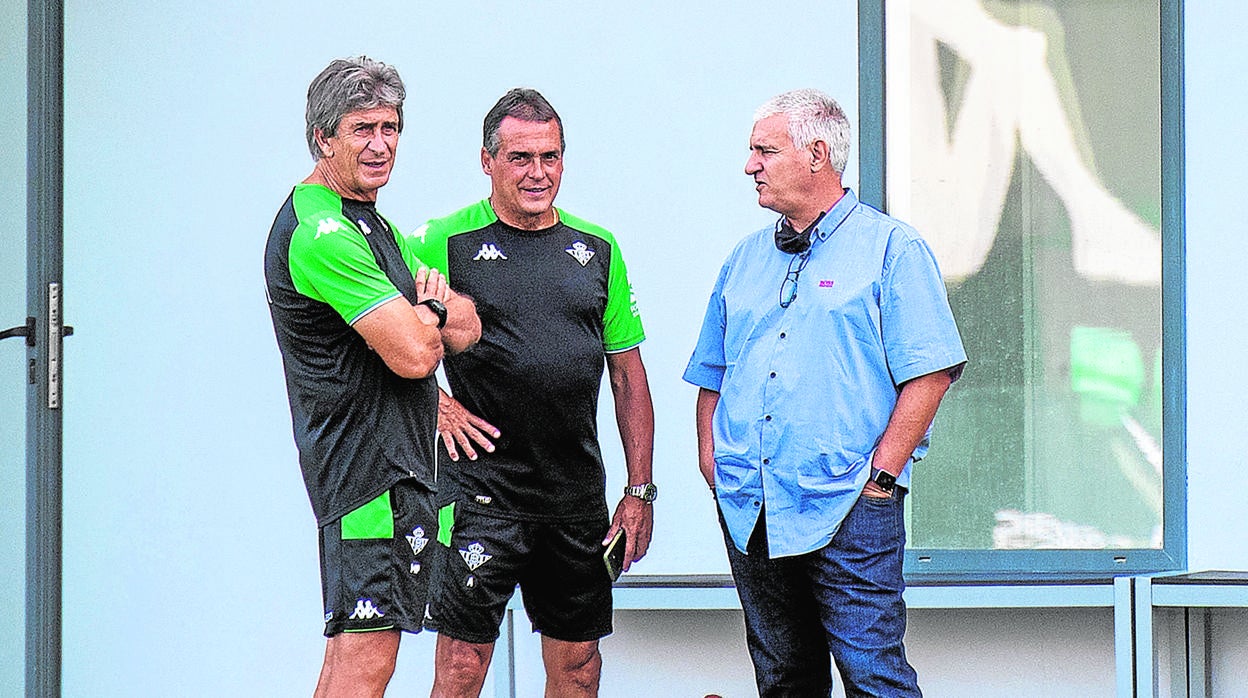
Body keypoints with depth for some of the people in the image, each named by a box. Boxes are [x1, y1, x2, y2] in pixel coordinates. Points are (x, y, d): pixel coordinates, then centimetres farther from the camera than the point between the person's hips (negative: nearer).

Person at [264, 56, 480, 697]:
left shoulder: (372, 224, 19)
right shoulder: (322, 232, -15)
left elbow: (465, 327, 15)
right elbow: (415, 353, -22)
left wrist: (426, 312, -9)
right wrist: (428, 314, 2)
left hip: (395, 460, 11)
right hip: (372, 466, -11)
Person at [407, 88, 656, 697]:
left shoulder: (597, 249, 10)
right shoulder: (447, 243, -3)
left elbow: (629, 376, 12)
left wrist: (639, 491, 8)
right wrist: (437, 407, -11)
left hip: (578, 499, 4)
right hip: (481, 493, -4)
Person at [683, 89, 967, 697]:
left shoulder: (890, 249, 0)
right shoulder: (745, 260, 18)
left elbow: (930, 372, -7)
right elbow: (711, 376, 23)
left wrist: (881, 473, -13)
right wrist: (712, 462, 7)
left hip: (846, 510, -6)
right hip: (748, 511, 6)